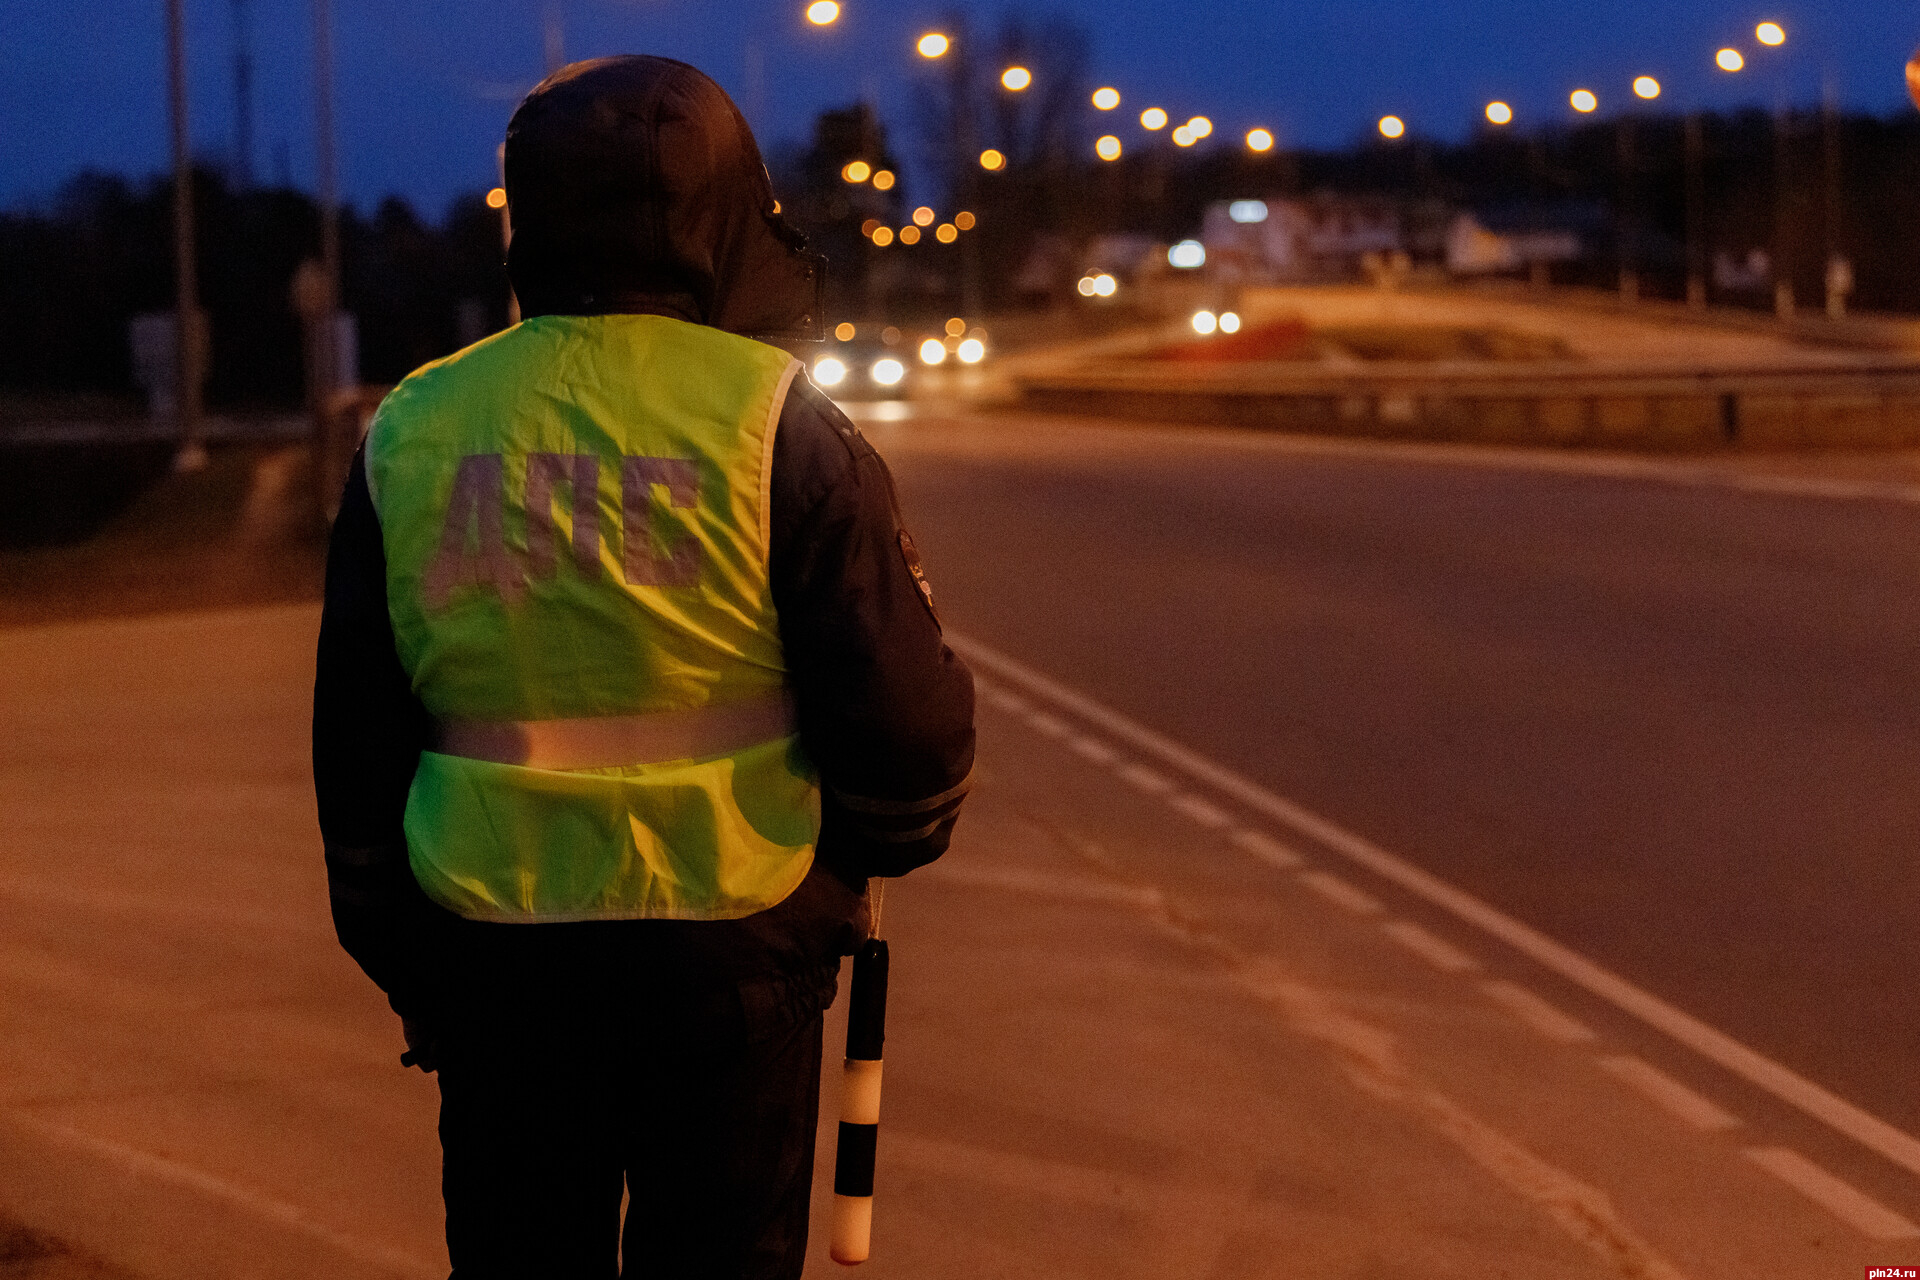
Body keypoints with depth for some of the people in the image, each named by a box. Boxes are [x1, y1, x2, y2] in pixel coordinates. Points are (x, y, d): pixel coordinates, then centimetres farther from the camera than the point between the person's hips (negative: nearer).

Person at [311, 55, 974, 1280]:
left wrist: (404, 961, 19)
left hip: (496, 946, 3)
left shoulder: (413, 433, 3)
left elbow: (356, 744, 9)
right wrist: (885, 845, 14)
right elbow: (902, 709, -8)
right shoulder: (779, 427, -9)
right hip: (729, 948, -3)